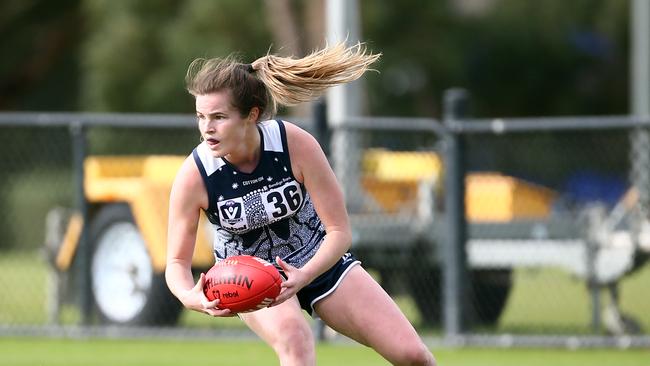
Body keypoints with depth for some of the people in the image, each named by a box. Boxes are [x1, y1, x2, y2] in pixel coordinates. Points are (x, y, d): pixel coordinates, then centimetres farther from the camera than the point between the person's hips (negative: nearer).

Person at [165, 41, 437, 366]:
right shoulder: (193, 177, -25)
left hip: (319, 261, 1)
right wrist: (191, 297, -40)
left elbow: (339, 231, -21)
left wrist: (303, 276, -39)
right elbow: (177, 261, -17)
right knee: (294, 337, -37)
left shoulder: (297, 145, -26)